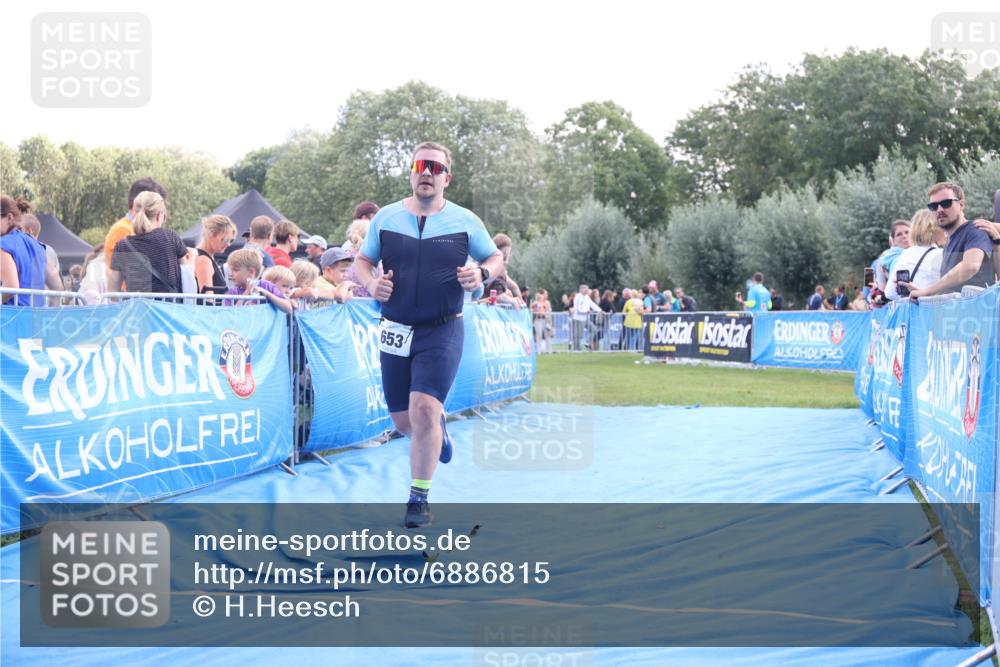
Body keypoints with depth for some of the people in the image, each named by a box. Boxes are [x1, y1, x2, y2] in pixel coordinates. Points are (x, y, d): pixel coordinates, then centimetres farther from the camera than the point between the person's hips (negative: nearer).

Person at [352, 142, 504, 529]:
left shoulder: (465, 221, 1)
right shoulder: (387, 217, 5)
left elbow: (496, 258, 12)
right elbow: (362, 260, 12)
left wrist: (481, 273, -11)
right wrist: (370, 283, -11)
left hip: (442, 330, -3)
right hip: (395, 330, 3)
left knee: (424, 409, -18)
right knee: (403, 420, 8)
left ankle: (419, 499, -4)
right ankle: (437, 429, 46)